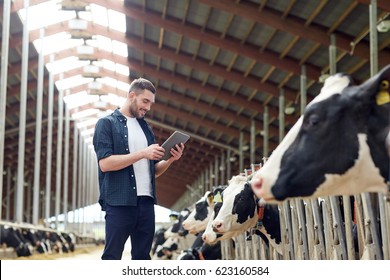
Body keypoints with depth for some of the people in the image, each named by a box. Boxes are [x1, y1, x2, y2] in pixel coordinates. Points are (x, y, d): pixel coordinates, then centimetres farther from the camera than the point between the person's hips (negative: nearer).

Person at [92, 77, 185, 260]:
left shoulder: (145, 127, 18)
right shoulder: (107, 123, 0)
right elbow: (105, 163, -13)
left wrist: (171, 159, -1)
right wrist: (142, 153, -16)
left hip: (146, 202, 6)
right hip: (119, 202, -6)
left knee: (142, 257, 8)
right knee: (112, 257, -3)